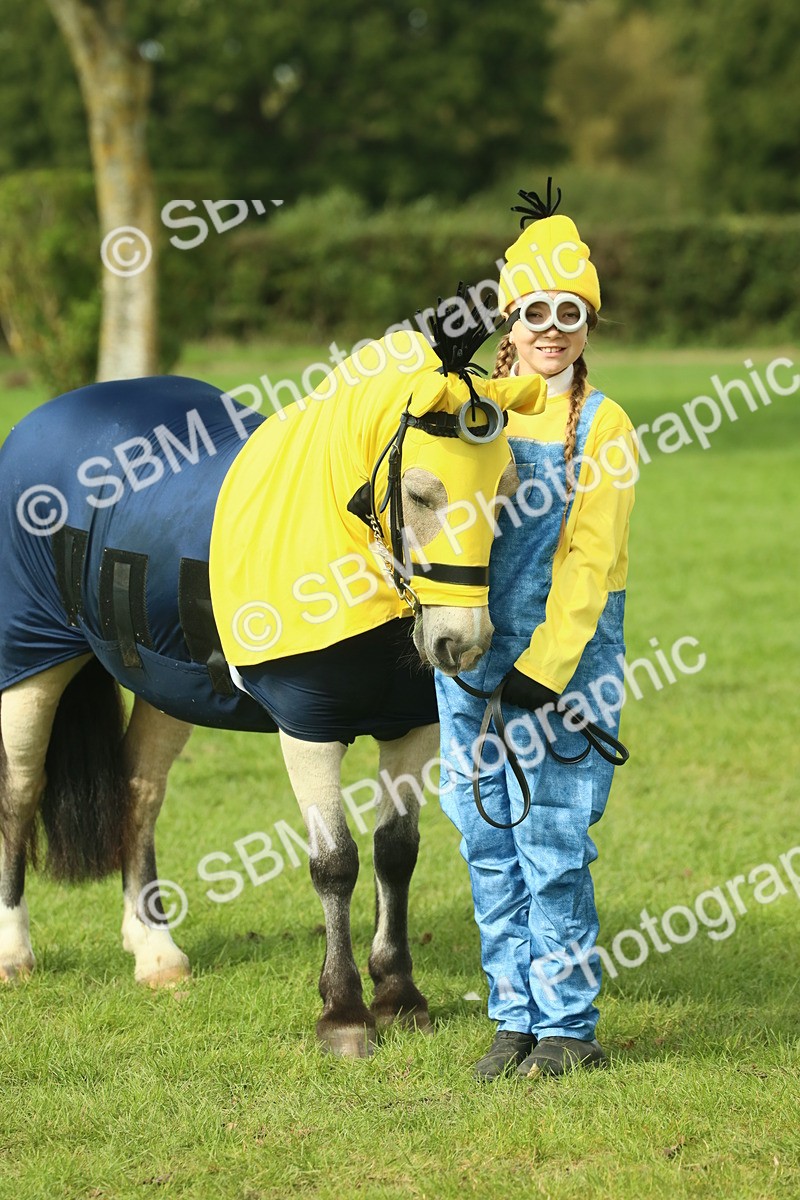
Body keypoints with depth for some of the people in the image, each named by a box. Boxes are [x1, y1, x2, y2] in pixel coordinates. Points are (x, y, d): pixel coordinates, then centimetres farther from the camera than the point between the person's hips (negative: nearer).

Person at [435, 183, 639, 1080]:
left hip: (566, 651, -4)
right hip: (472, 647, 4)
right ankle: (515, 1018, 17)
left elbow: (586, 565, -11)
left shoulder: (602, 429, -5)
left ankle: (569, 1026, 5)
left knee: (550, 843, -6)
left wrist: (543, 670, -18)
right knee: (487, 840, 7)